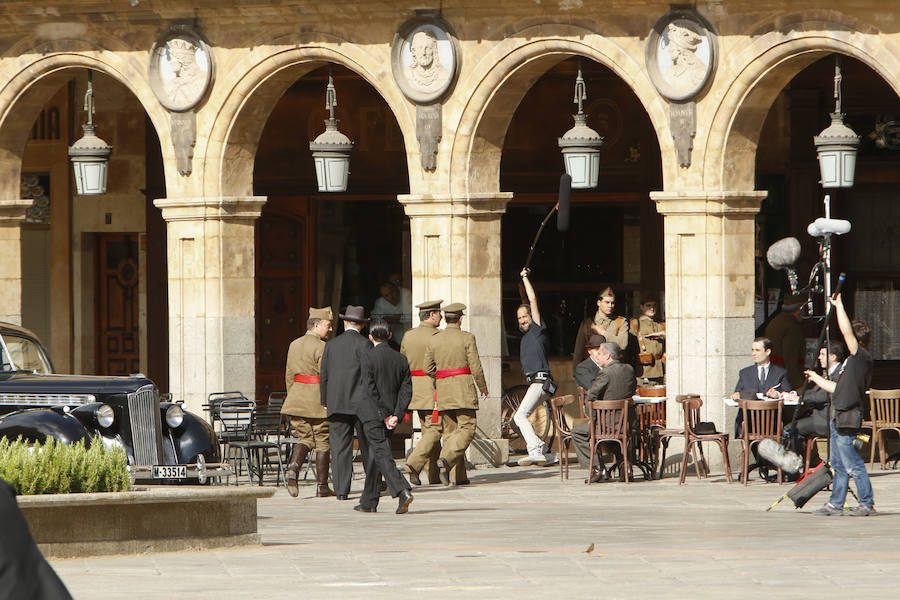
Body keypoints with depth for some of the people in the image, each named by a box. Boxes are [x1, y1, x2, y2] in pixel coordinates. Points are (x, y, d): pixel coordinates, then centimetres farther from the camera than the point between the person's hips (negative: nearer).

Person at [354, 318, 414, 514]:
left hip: (372, 416, -6)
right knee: (373, 456, 16)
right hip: (389, 416, 6)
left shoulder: (368, 357, -10)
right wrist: (396, 415, -4)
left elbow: (370, 390, -15)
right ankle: (368, 502, 21)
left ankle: (402, 491, -29)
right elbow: (407, 390, 1)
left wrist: (385, 415, -12)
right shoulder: (401, 359, 6)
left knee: (381, 454, -11)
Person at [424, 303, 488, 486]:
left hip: (443, 389, 4)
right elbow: (475, 367, -7)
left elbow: (428, 369, 5)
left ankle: (457, 477, 6)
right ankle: (445, 460, -27)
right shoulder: (467, 338, -6)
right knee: (467, 428, -3)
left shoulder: (434, 340, 5)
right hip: (464, 389, -4)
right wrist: (483, 388, 7)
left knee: (450, 430, 9)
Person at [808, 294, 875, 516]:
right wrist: (817, 379, 38)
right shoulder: (854, 360, 17)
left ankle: (867, 503, 0)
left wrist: (839, 305, -11)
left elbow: (846, 331, -22)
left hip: (847, 418, -10)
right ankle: (836, 504, 19)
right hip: (839, 417, 10)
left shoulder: (862, 357, -11)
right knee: (839, 464, 14)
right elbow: (839, 388, 26)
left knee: (853, 465, -6)